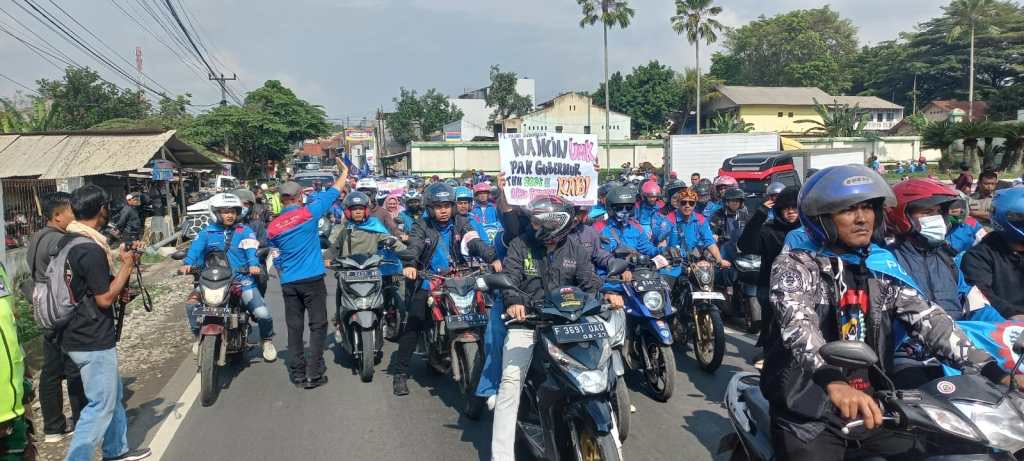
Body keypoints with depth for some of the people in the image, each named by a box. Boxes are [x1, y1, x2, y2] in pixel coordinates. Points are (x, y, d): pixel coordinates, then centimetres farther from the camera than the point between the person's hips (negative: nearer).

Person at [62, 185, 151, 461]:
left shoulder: (65, 243, 7)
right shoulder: (92, 250, -23)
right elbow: (105, 298, -20)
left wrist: (116, 260, 6)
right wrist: (127, 265, -12)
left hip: (74, 336, 10)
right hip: (94, 343, -10)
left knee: (114, 396, 21)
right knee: (101, 405, 0)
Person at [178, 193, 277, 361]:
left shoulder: (244, 231, 7)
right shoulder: (207, 232, 10)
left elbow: (252, 250, -8)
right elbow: (196, 248, -6)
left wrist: (253, 264, -30)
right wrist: (187, 263, -26)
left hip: (242, 280, -1)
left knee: (263, 314, -16)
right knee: (191, 303, -19)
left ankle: (267, 340, 18)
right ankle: (198, 336, 9)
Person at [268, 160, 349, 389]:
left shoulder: (272, 227, 6)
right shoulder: (308, 213, -7)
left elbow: (276, 259, 15)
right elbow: (331, 193, 3)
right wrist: (344, 172, 17)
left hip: (288, 282, 4)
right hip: (312, 280, -4)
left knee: (294, 328, 9)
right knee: (318, 326, 2)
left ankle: (298, 374, 13)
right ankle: (314, 374, -1)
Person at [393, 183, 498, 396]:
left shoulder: (460, 223, 7)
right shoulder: (422, 226, 3)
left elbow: (475, 243, -10)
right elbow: (414, 246, -16)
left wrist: (492, 258, -28)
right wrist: (408, 264, -38)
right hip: (428, 283, -1)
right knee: (413, 325, -11)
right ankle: (401, 372, -2)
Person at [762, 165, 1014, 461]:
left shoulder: (882, 265, 7)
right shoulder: (795, 265, -11)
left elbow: (927, 319, 1)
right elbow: (797, 324, -28)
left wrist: (990, 370, -13)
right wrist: (833, 382, -46)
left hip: (873, 401, 6)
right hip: (807, 409, -5)